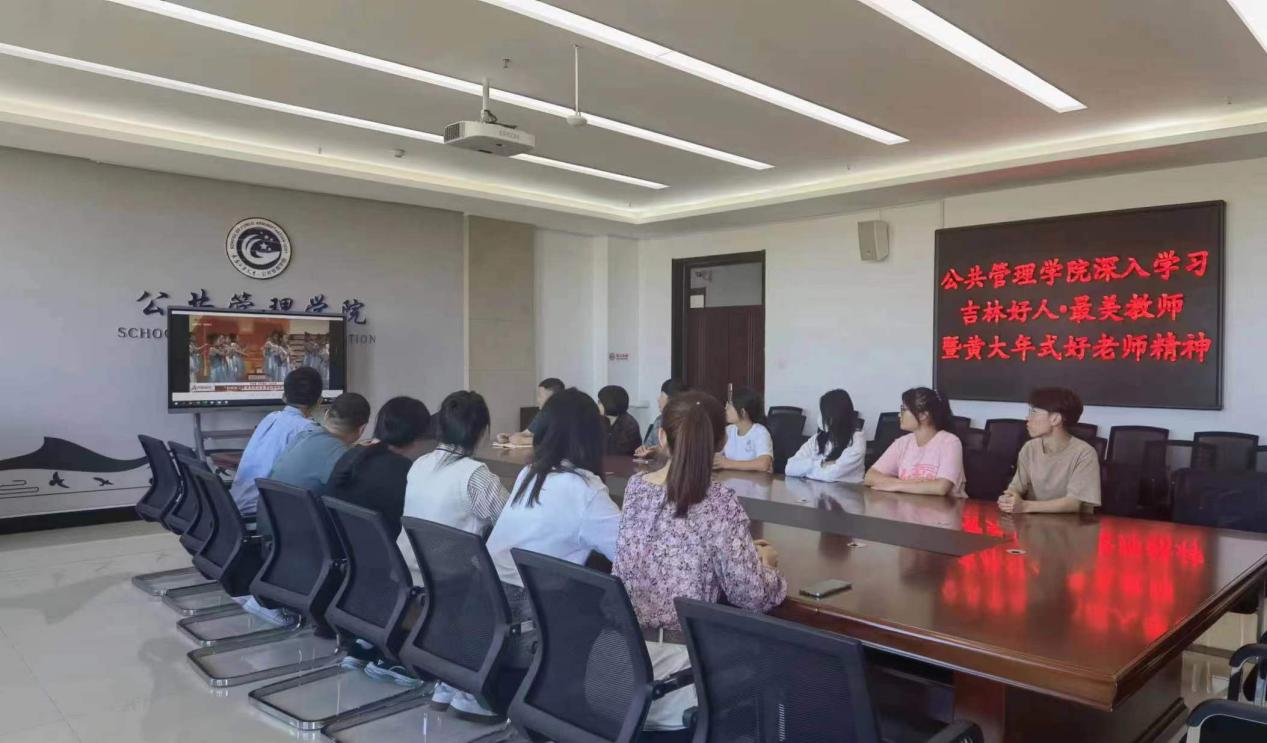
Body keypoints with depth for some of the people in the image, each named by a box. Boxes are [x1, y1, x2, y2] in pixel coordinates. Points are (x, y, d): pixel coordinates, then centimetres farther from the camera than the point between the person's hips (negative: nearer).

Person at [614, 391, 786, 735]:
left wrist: (741, 550, 20)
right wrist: (765, 562, 9)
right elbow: (753, 596, -12)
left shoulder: (634, 487, 3)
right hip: (675, 664, -6)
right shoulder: (720, 504, -15)